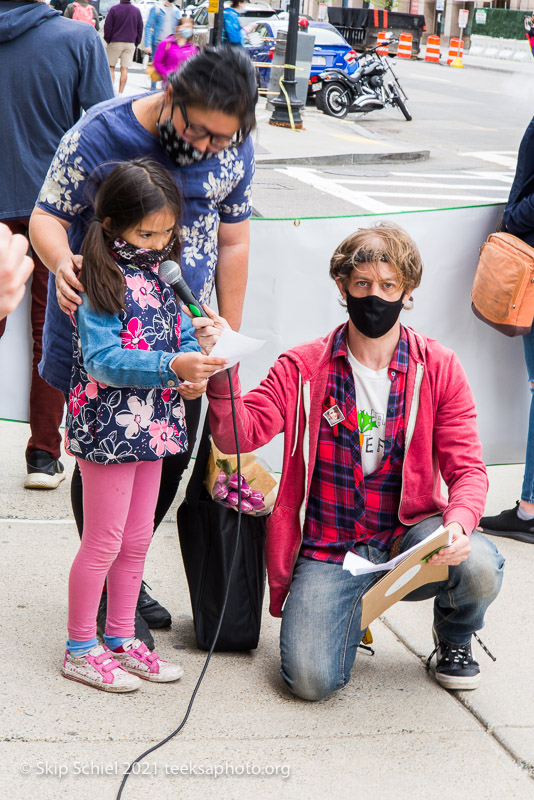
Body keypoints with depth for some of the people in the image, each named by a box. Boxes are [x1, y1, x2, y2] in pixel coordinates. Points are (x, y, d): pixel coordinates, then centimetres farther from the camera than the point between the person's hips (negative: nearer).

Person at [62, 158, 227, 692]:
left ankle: (121, 639, 29)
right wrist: (171, 367, -31)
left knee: (137, 539, 16)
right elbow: (102, 360, -22)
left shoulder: (161, 274, 9)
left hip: (152, 424, 8)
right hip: (108, 427, -8)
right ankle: (80, 650, 14)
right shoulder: (101, 280, -16)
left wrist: (200, 353, -6)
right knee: (103, 542, 1)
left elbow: (174, 329, 17)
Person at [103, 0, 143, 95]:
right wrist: (136, 43, 15)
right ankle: (120, 93, 0)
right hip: (130, 44, 2)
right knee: (124, 69, 2)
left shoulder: (114, 9, -7)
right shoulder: (137, 11, 3)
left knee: (111, 67, 8)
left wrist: (108, 40, 6)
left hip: (115, 42, -2)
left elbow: (107, 26, -6)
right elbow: (140, 29, 8)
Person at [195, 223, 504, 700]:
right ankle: (351, 610, 18)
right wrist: (222, 369, -28)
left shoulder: (438, 369, 2)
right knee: (311, 679, -21)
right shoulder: (304, 368, 1)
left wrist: (458, 523, -23)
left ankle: (454, 634, 7)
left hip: (406, 536, 1)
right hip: (326, 549, 0)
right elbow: (238, 434, -10)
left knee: (479, 567, -32)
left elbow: (466, 468, -1)